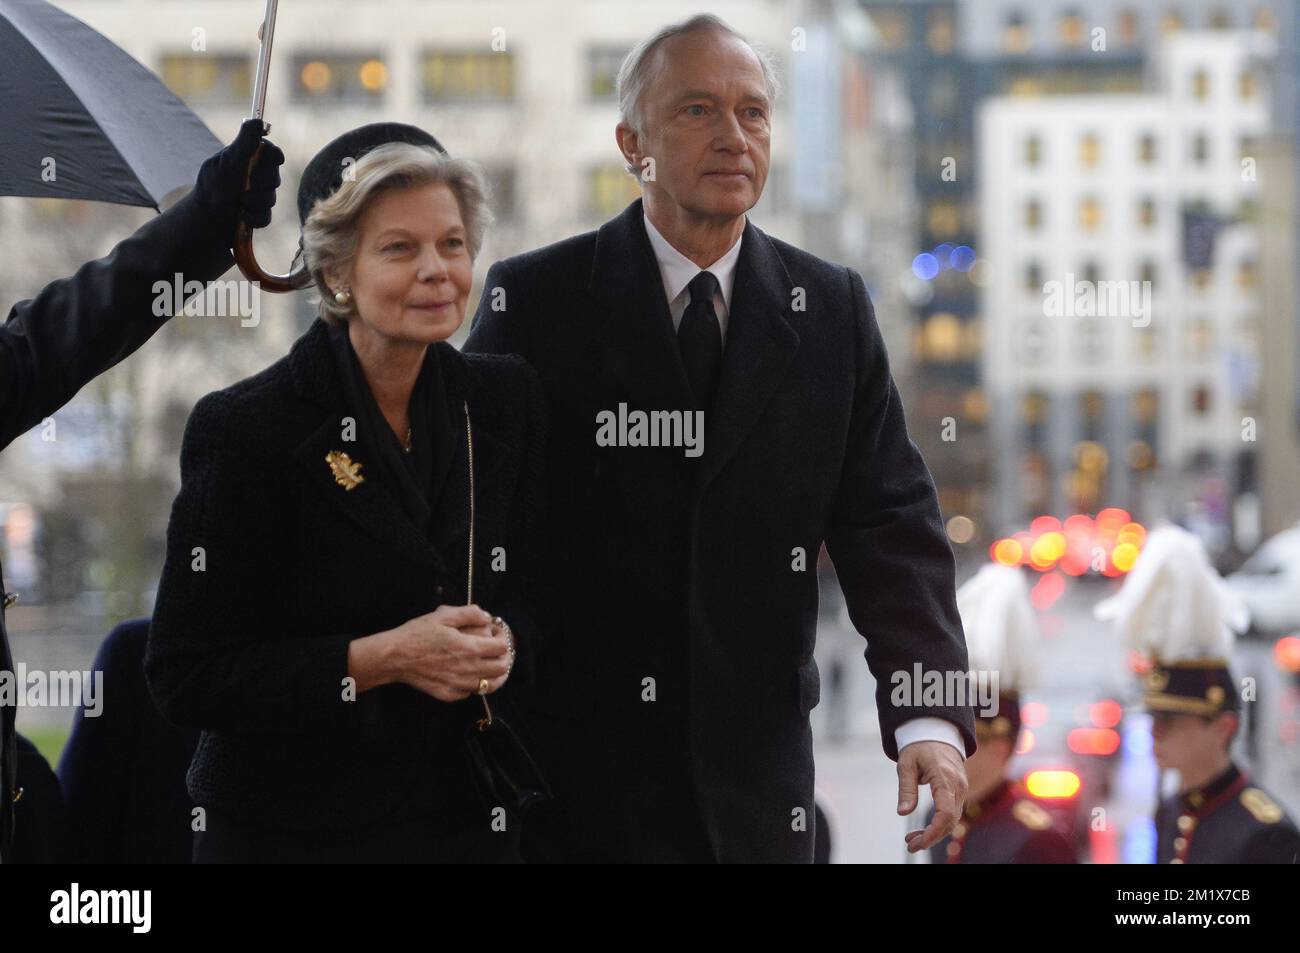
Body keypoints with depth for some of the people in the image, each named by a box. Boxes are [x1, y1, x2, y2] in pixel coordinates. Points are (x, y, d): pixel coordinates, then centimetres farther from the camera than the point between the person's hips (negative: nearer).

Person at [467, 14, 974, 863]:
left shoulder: (833, 309, 5)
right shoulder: (538, 301, -3)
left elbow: (890, 523, -1)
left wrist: (930, 718, -15)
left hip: (755, 779, 3)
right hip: (575, 776, -2)